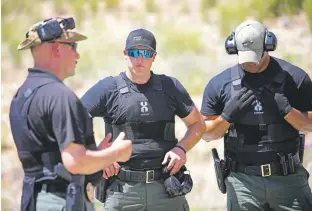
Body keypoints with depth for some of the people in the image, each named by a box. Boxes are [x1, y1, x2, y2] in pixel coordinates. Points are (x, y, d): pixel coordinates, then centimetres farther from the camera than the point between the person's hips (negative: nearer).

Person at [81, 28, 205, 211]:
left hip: (167, 188, 2)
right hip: (123, 189, -2)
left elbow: (197, 124, 16)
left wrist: (182, 148, -1)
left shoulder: (170, 86, 7)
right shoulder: (108, 89, 0)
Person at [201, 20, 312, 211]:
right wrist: (228, 115, -12)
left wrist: (285, 109, -16)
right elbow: (207, 134, 7)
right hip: (243, 181, 0)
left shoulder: (294, 77, -1)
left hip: (288, 179, 0)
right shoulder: (220, 84, 2)